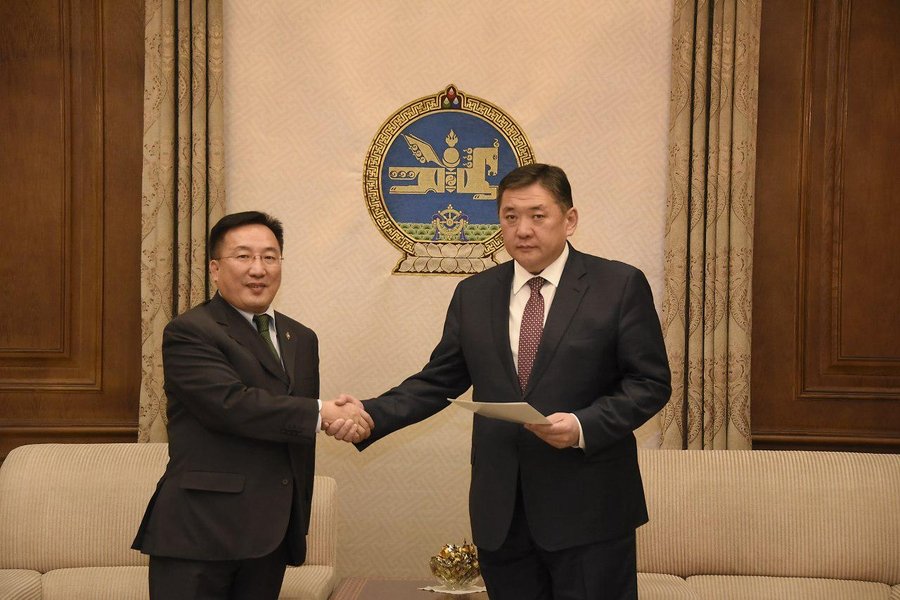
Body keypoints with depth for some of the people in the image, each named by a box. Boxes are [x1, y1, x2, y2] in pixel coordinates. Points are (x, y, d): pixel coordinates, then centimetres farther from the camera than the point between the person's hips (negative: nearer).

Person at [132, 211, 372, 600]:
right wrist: (322, 414, -17)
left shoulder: (301, 339, 16)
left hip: (270, 536, 6)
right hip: (199, 533, -6)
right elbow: (232, 404, -20)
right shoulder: (188, 333, -7)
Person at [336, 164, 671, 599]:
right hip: (501, 513, 3)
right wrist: (370, 415, -5)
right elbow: (438, 381, 11)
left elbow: (651, 382, -4)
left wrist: (583, 426, -18)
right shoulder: (473, 295, 10)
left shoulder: (620, 286, -2)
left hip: (589, 512, -3)